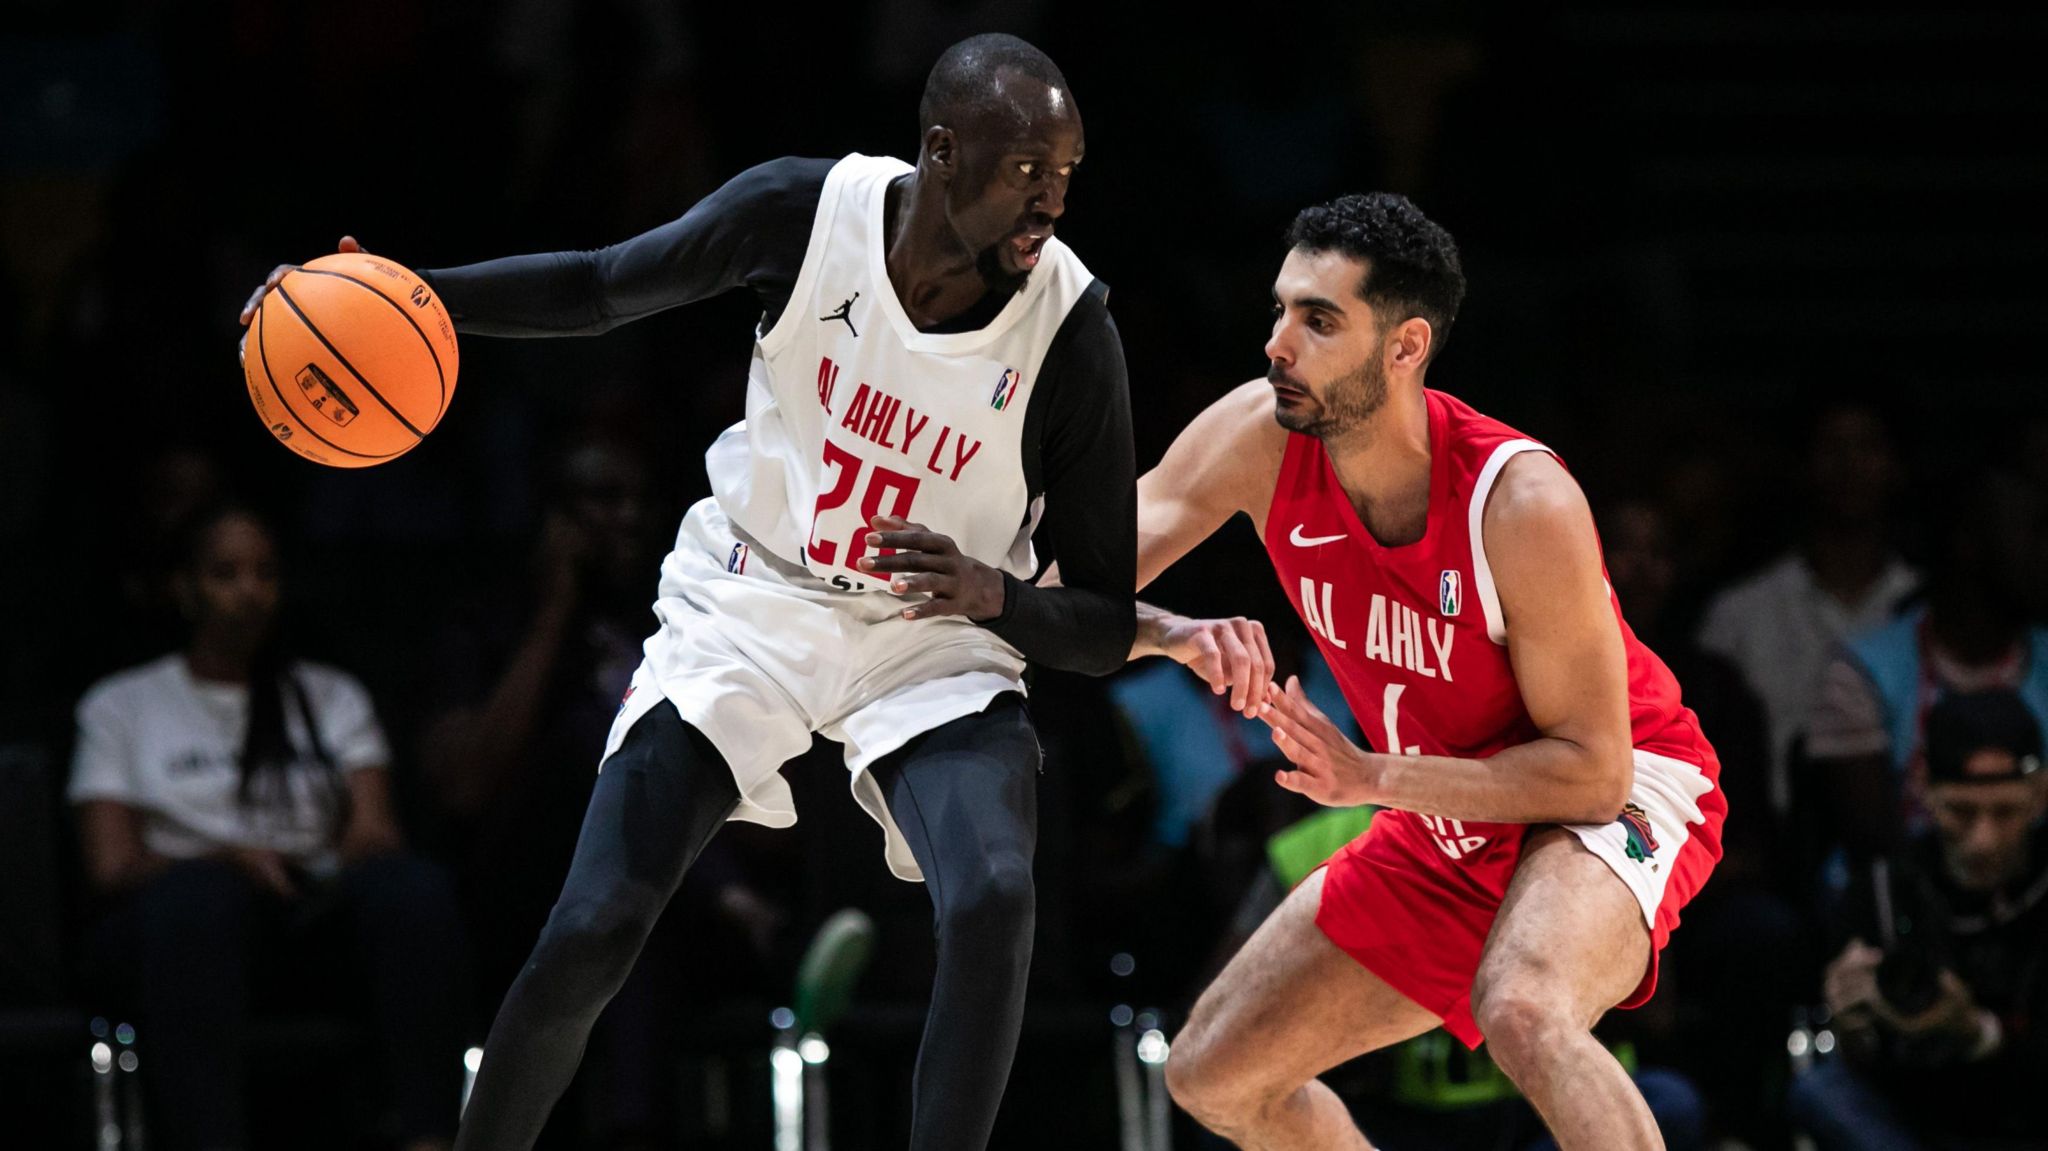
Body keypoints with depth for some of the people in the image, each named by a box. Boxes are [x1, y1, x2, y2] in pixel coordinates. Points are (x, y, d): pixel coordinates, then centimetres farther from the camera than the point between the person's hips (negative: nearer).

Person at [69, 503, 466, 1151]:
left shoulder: (332, 697, 25)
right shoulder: (121, 704, 17)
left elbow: (375, 832, 11)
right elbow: (111, 867, 4)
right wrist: (230, 861, -15)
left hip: (317, 915, 2)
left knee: (415, 886, -33)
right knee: (198, 896, -41)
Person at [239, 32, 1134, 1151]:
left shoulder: (1069, 333, -21)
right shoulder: (802, 210, -17)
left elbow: (1109, 628, -13)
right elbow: (604, 284, 3)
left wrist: (989, 592, -35)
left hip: (933, 641, -1)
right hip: (746, 608, 1)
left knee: (992, 902, -30)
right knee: (584, 940, -10)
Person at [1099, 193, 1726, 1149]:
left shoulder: (1522, 502, -31)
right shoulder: (1259, 439, -15)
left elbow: (1591, 770, -26)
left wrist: (1371, 778, -34)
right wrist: (1174, 634, -37)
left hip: (1615, 798, -7)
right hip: (1450, 825, 7)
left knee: (1523, 1015, -39)